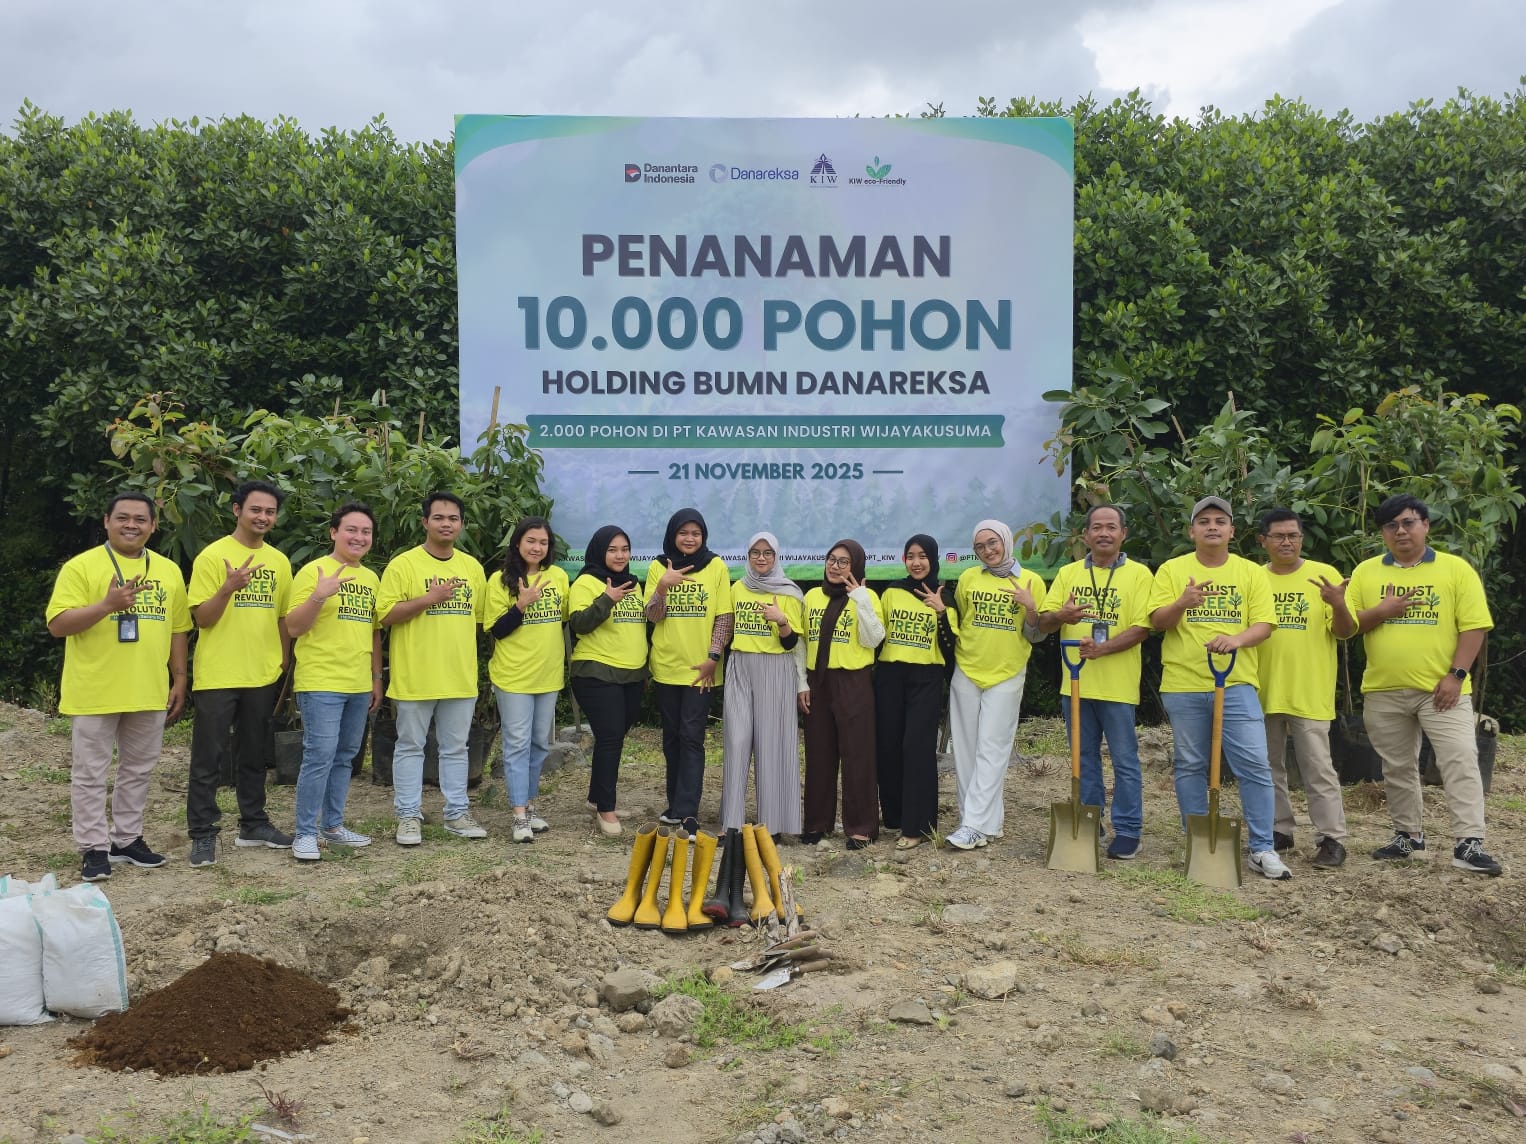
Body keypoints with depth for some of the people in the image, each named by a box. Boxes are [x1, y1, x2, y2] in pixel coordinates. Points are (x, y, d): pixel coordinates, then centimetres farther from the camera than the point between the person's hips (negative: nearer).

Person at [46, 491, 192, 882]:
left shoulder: (169, 571, 8)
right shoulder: (81, 566, -7)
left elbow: (177, 629, 13)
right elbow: (57, 625, -13)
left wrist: (179, 679, 9)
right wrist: (108, 604, -26)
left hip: (149, 692, 5)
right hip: (94, 693, -4)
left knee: (138, 769, 13)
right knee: (90, 773, 3)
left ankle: (127, 839, 27)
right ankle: (94, 848, 12)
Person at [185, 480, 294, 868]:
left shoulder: (279, 561, 8)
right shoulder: (213, 556, -8)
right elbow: (202, 618, -10)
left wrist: (284, 661, 13)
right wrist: (228, 588, -27)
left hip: (263, 676, 5)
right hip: (217, 675, -5)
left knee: (254, 754, 15)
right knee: (208, 757, 0)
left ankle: (253, 824, 26)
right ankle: (202, 834, 6)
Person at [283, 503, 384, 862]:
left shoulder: (371, 578, 13)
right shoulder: (314, 571, -7)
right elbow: (293, 627, -11)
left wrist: (377, 678, 18)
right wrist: (319, 595, -26)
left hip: (359, 686, 7)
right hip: (321, 684, -7)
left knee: (344, 758, 13)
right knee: (319, 757, -9)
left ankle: (333, 825, 24)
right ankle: (305, 833, 1)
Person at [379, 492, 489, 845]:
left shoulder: (472, 567, 9)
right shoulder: (403, 564, -7)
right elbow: (385, 615, -12)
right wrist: (429, 598, -20)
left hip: (461, 676, 4)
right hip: (415, 677, -4)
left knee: (455, 748, 12)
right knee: (411, 747, 5)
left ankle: (457, 813, 21)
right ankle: (408, 816, 14)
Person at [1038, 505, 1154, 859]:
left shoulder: (1139, 574, -2)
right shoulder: (1068, 573, 9)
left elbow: (1142, 628, -9)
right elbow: (1044, 621, 5)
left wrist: (1102, 648, -23)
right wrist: (1061, 616, -19)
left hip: (1118, 685, -4)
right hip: (1075, 682, 4)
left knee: (1124, 761, 2)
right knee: (1084, 759, 13)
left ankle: (1128, 832, 11)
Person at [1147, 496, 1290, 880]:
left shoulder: (1251, 572, 6)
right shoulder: (1172, 570, 5)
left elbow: (1264, 624, 0)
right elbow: (1157, 621, -3)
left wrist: (1237, 639, -22)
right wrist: (1182, 603, -24)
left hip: (1237, 684, 0)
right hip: (1183, 686, 0)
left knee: (1254, 764, -4)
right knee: (1190, 766, 7)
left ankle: (1262, 849, 5)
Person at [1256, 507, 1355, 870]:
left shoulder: (1324, 575, 0)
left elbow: (1345, 632, -2)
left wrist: (1339, 606, -22)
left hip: (1310, 693, -3)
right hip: (1263, 691, 3)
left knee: (1318, 769, -4)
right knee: (1269, 768, 11)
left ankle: (1332, 839, 1)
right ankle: (1279, 831, 23)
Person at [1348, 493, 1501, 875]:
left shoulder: (1456, 568, -1)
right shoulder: (1366, 572, 6)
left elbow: (1474, 626, -5)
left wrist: (1456, 675, -13)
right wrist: (1382, 611, -14)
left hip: (1441, 689, -3)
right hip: (1383, 691, 3)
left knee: (1460, 762, -10)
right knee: (1397, 769, 12)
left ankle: (1468, 844, -8)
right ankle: (1409, 836, 25)